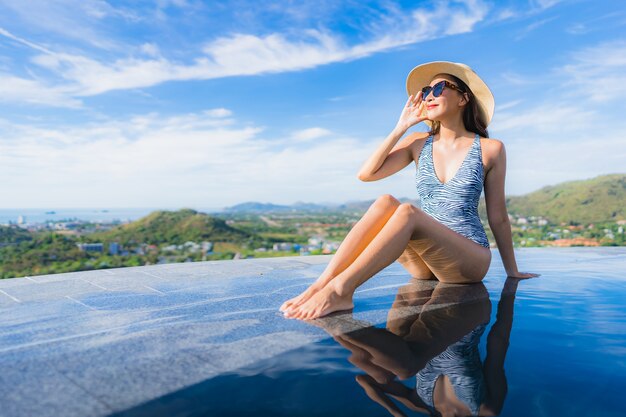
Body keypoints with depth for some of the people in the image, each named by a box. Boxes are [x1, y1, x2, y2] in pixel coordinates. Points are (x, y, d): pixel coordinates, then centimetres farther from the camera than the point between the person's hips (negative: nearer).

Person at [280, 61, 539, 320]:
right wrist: (401, 127, -1)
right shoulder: (419, 143, 9)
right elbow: (366, 174, -3)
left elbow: (498, 217, 6)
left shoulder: (490, 149, 1)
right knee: (385, 203, -26)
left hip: (471, 259, -3)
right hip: (426, 263, 3)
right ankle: (321, 285, -35)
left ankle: (340, 290, -39)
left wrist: (512, 272, 11)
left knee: (408, 212, -32)